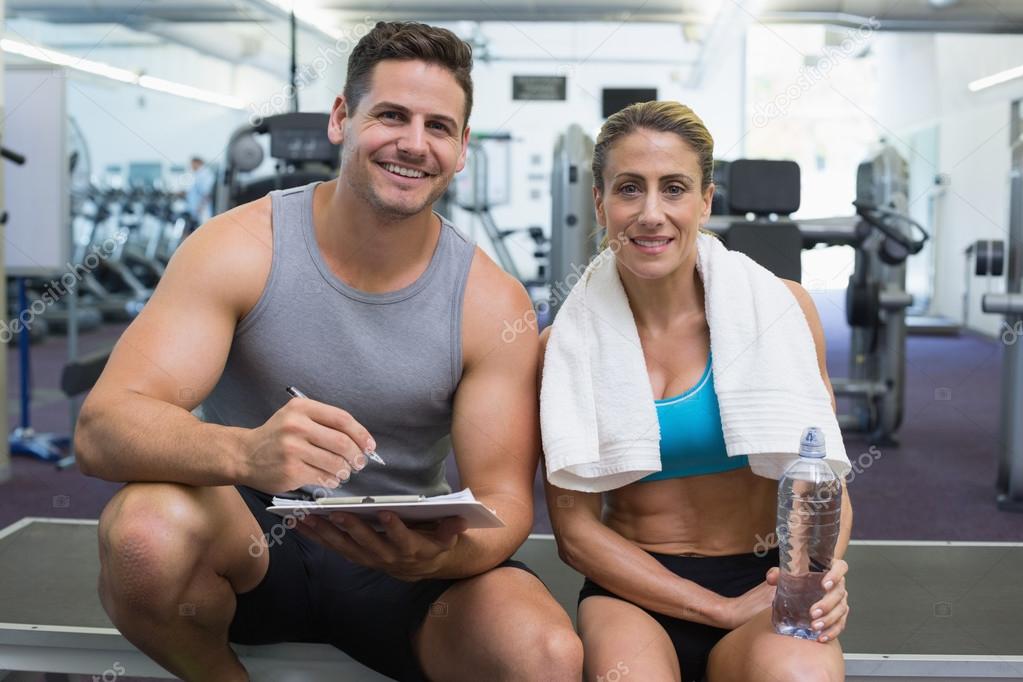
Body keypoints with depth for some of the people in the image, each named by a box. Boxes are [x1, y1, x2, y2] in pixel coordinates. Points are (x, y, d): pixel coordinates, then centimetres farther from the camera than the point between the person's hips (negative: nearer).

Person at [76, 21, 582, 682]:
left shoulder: (493, 302, -8)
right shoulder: (240, 248, -12)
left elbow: (504, 498, -8)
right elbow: (103, 427, -22)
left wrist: (441, 556, -33)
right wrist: (245, 453, -44)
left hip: (400, 556, 0)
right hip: (246, 541, 0)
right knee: (145, 528, -33)